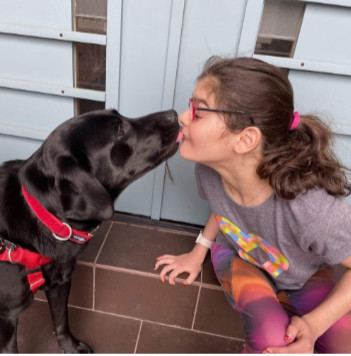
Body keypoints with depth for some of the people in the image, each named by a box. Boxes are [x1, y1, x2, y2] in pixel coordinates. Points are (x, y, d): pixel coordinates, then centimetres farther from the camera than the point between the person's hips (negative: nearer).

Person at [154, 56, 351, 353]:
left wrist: (313, 325, -29)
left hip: (304, 276, -1)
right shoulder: (208, 169, -26)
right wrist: (198, 253, 5)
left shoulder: (313, 209, -41)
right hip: (239, 257, 1)